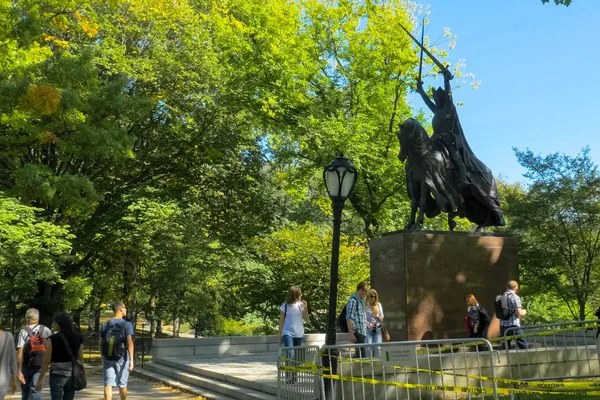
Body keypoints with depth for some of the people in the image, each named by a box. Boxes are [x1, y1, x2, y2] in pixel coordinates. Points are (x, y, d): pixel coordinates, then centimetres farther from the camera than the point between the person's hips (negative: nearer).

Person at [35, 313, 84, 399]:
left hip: (57, 375, -4)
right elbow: (80, 358, 5)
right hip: (72, 375, 4)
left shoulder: (53, 339, -10)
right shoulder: (78, 338, 1)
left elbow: (46, 361, -8)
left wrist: (40, 379, -2)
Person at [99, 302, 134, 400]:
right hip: (122, 359, -2)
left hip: (107, 358, 2)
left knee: (108, 384, -1)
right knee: (122, 384, 13)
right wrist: (131, 360, -20)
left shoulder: (105, 325, 3)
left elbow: (100, 344, 5)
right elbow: (129, 342, -18)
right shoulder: (127, 324, -8)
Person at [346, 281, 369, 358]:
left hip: (363, 332, 9)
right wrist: (351, 334, -21)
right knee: (361, 355, -12)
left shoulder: (361, 301, 18)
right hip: (358, 332, -9)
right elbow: (349, 318, -17)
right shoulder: (353, 300, -11)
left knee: (358, 355, 11)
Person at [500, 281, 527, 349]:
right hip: (514, 325, -6)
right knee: (523, 347, 0)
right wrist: (524, 312, 9)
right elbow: (519, 313, -14)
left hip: (503, 326, 6)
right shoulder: (515, 297, -7)